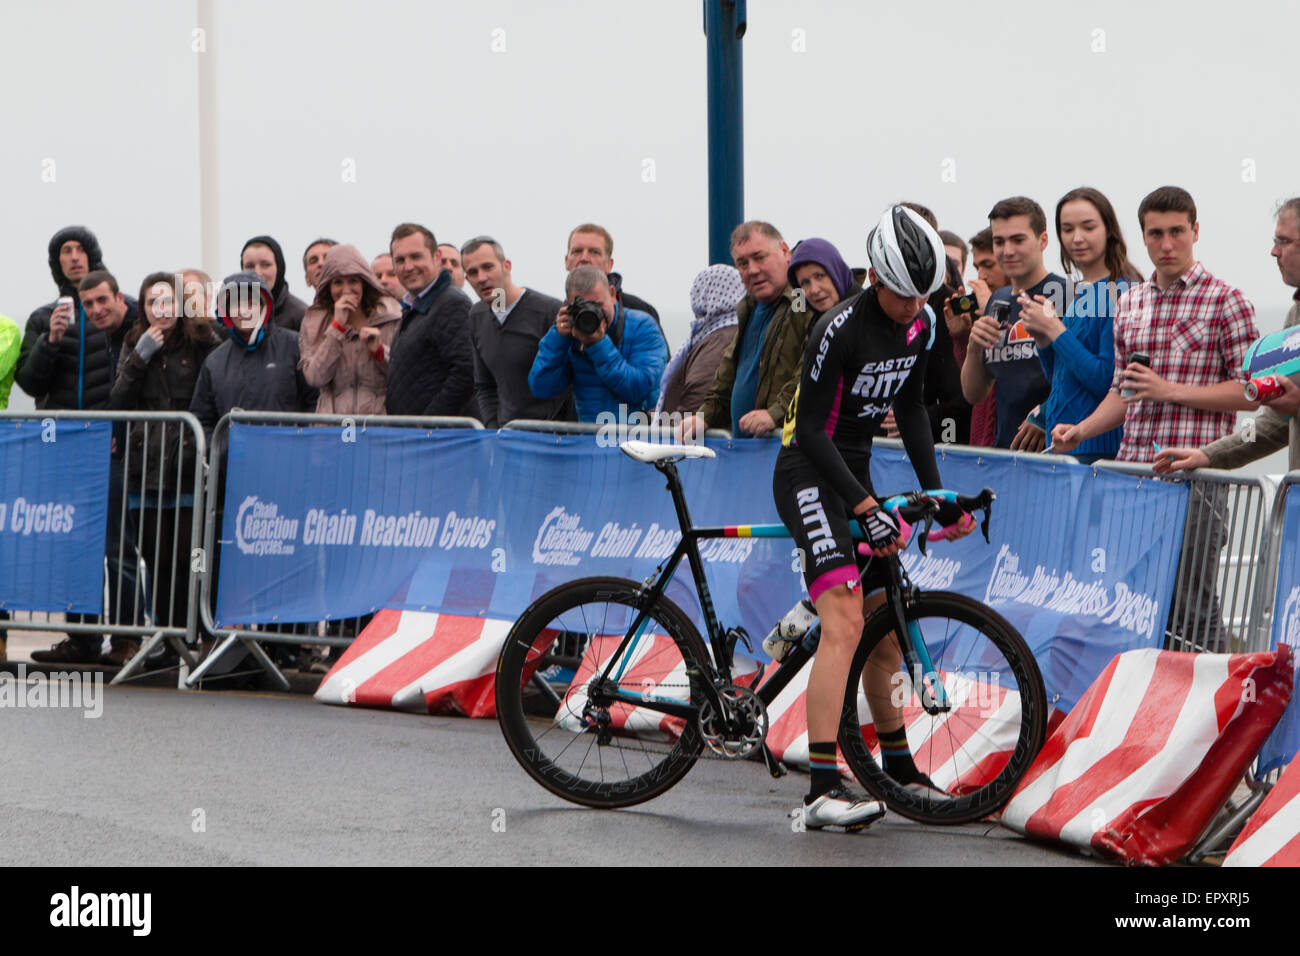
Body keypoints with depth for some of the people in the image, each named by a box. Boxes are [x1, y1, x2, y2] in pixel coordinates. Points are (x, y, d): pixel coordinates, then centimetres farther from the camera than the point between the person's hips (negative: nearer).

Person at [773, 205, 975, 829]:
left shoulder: (920, 326, 1)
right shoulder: (840, 329, -22)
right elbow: (811, 429, -21)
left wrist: (936, 493, 9)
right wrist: (867, 508, -25)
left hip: (855, 471, 8)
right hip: (809, 474, -8)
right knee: (846, 619, -22)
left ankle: (898, 769, 29)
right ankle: (822, 791, -28)